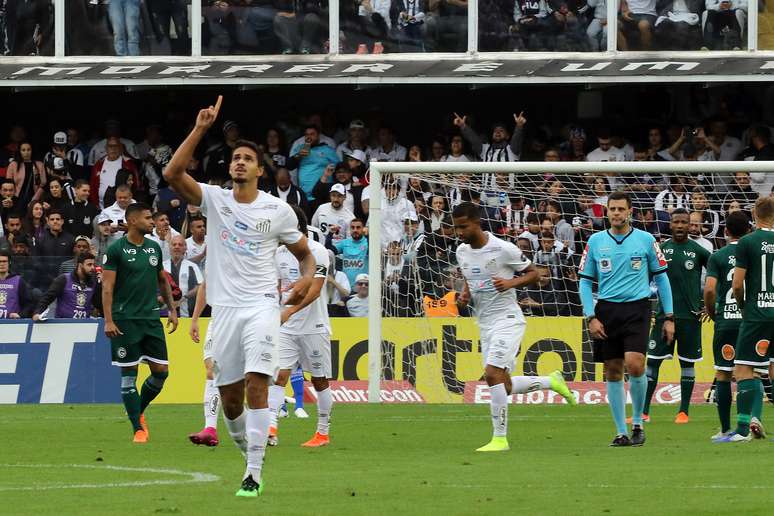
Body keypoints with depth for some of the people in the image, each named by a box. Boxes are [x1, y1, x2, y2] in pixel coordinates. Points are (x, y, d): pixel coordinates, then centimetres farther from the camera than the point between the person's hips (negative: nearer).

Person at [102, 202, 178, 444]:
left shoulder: (154, 248, 11)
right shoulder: (116, 249, -6)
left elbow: (162, 281, 22)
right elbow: (107, 286, -8)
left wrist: (172, 310, 16)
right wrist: (108, 320, -15)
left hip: (151, 318, 5)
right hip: (125, 320, -5)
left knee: (161, 371, 1)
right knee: (129, 374, -3)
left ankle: (139, 411, 24)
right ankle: (138, 428, 2)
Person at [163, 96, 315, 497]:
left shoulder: (278, 210, 4)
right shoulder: (214, 199, 4)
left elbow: (305, 255, 14)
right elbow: (172, 174, -12)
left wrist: (305, 279, -9)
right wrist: (200, 129, -17)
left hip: (262, 304, -2)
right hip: (224, 308, 2)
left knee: (256, 385, -19)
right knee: (229, 399, 4)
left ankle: (253, 474, -21)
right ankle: (249, 450, 31)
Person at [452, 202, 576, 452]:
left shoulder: (503, 249, -13)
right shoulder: (462, 252, 6)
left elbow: (532, 273, -3)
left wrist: (511, 283, -21)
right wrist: (465, 296, 2)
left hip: (507, 319, -8)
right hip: (484, 324, 8)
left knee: (492, 374, -21)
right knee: (504, 386, 6)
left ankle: (500, 439, -16)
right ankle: (551, 381, 31)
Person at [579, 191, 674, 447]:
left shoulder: (645, 240, 3)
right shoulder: (596, 241, 7)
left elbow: (661, 278, 8)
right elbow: (585, 281, 10)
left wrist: (669, 317, 4)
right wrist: (591, 317, -1)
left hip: (637, 309, -2)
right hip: (606, 310, 2)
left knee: (634, 364, -19)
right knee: (613, 372, 2)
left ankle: (637, 423, 1)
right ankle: (621, 432, 10)